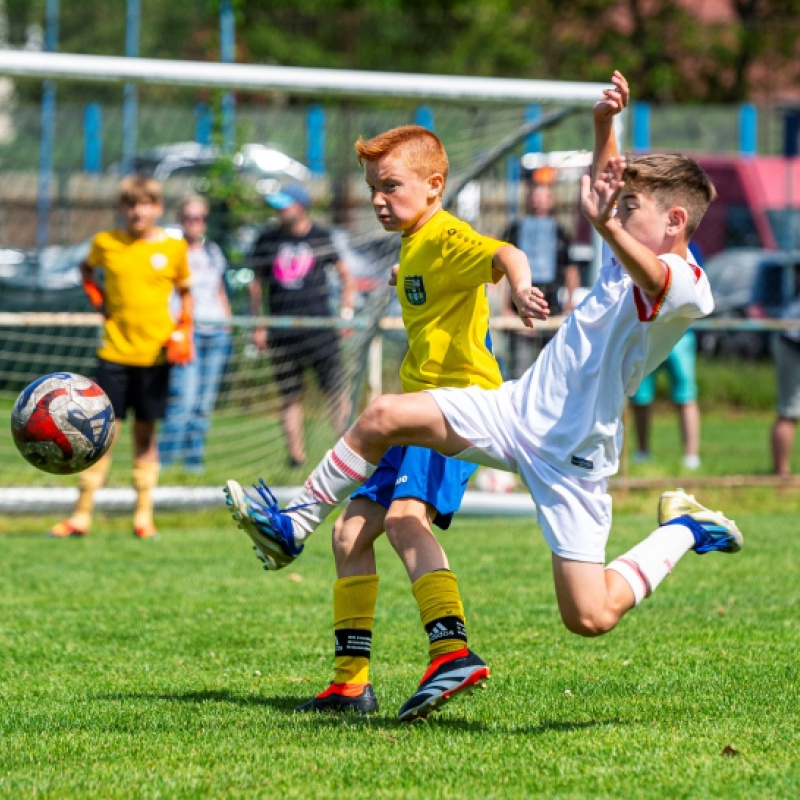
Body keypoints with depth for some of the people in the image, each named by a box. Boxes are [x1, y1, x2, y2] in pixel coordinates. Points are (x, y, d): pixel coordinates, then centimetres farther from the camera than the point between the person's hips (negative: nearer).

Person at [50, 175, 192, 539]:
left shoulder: (174, 248, 1)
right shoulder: (106, 243, 2)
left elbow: (185, 291, 12)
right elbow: (87, 270, 22)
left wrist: (183, 328, -2)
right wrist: (99, 300, 6)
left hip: (155, 353, 0)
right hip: (114, 350, 0)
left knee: (146, 433, 6)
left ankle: (144, 516, 12)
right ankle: (81, 515, 2)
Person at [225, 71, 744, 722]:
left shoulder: (686, 283, -20)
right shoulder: (632, 254, 6)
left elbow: (655, 283, -45)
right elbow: (606, 189, 23)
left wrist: (607, 225, -64)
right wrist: (605, 126, 3)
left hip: (573, 455, -8)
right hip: (521, 409, 8)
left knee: (589, 617, -10)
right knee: (385, 417, -6)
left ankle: (684, 531, 15)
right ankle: (294, 527, 7)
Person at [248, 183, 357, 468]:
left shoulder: (321, 237, 5)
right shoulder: (267, 240, 8)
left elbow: (346, 275, 14)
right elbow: (256, 285, 15)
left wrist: (347, 311, 4)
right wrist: (258, 327, 11)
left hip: (320, 328, -1)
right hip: (283, 334, 1)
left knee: (336, 389, -6)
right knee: (290, 398, 2)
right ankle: (296, 456, 5)